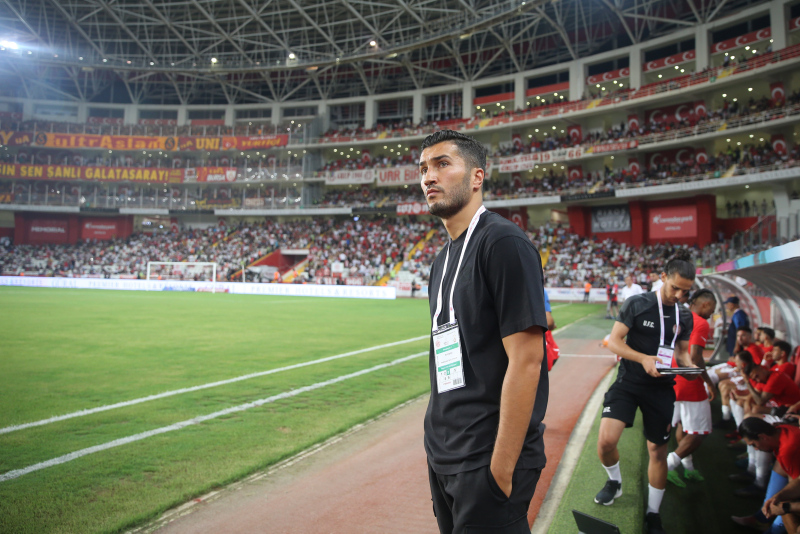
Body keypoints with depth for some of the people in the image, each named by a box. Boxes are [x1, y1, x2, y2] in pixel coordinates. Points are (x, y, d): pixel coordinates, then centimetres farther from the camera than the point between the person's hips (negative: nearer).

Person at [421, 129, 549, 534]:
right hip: (443, 456, 9)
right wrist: (438, 442, 12)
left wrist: (500, 468, -20)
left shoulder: (503, 242, -15)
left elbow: (526, 360, -21)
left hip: (488, 461, -8)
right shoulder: (444, 258, 12)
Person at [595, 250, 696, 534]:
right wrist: (644, 358, -25)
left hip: (662, 387, 4)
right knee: (606, 440, -19)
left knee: (658, 451, 10)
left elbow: (682, 351, 17)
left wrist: (691, 367, -6)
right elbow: (614, 341, -11)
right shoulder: (637, 304, -9)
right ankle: (614, 481, 15)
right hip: (628, 382, -3)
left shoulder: (685, 316, 6)